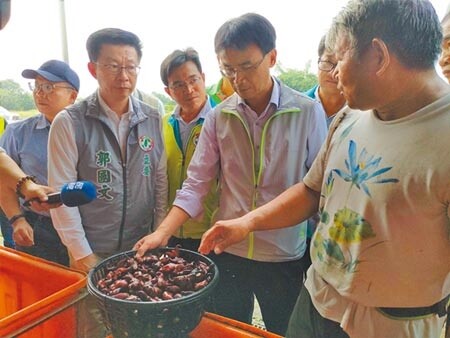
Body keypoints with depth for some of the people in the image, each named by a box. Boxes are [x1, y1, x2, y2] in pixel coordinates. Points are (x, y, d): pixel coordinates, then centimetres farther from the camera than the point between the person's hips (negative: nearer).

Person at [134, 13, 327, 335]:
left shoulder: (308, 112, -9)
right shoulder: (218, 117, -3)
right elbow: (196, 184, -4)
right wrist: (163, 232, -14)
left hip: (284, 258, -1)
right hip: (227, 253, 2)